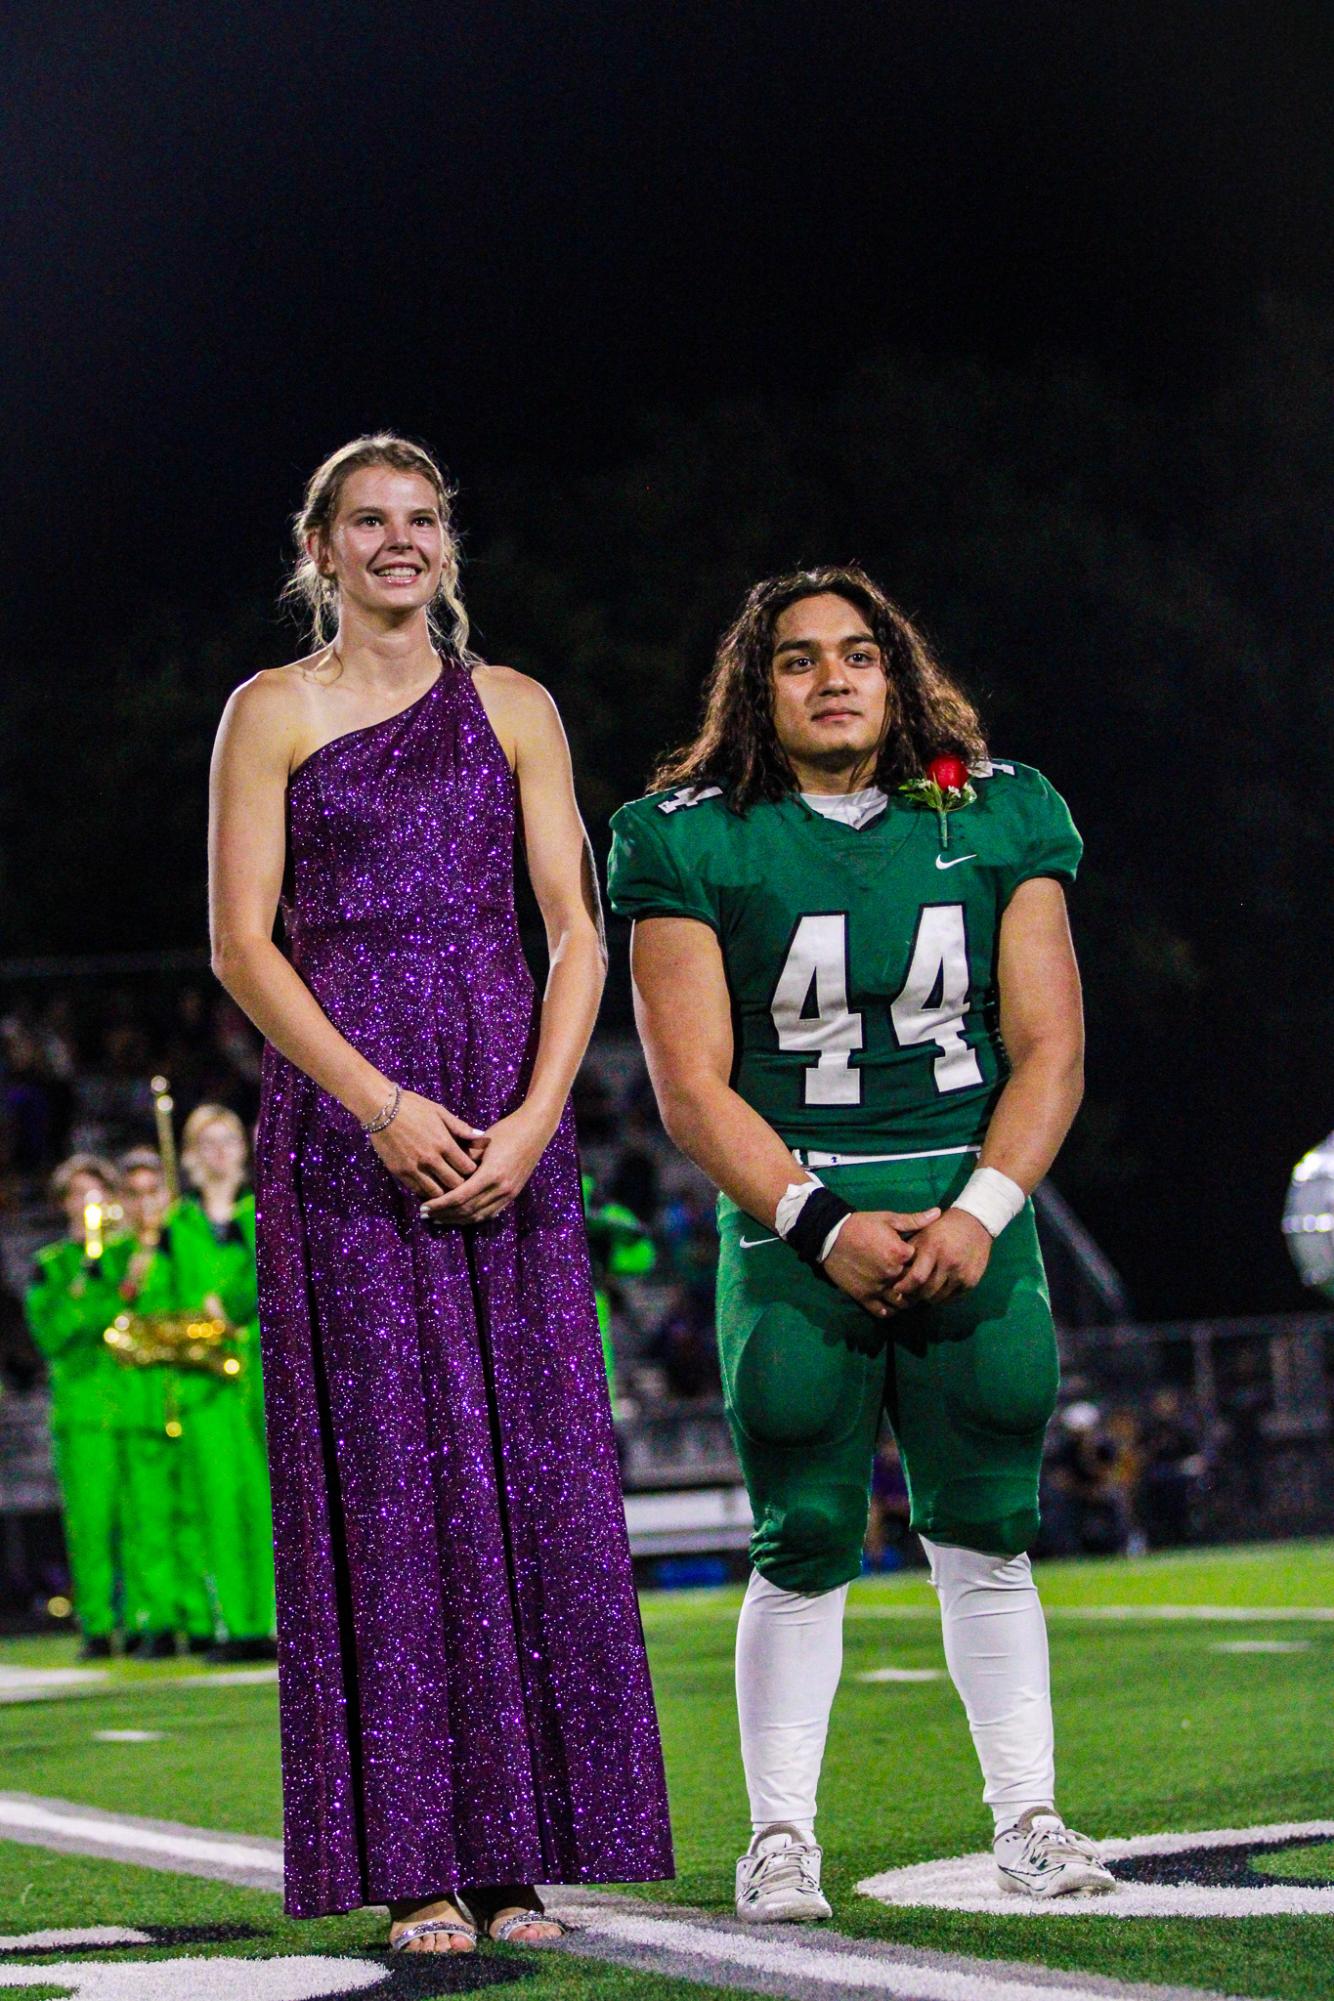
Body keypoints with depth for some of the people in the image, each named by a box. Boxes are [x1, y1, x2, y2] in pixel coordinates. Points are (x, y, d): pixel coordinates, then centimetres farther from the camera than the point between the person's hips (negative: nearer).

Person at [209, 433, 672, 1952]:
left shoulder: (511, 708, 12)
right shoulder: (273, 713, 5)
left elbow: (576, 929, 7)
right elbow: (241, 943, -2)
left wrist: (535, 1115, -8)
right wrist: (383, 1105, -13)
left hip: (507, 1114, 3)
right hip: (343, 1115, -2)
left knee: (531, 1468, -2)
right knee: (382, 1470, -5)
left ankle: (517, 1856, 4)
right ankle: (416, 1866, -2)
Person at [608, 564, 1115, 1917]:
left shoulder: (995, 821, 8)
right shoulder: (696, 844, 0)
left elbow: (1048, 1050, 4)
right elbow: (692, 1086, -5)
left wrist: (976, 1213, -11)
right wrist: (828, 1227, -15)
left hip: (973, 1209, 2)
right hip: (787, 1217, -2)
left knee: (987, 1534, 2)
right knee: (805, 1545, -3)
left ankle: (1027, 1817, 12)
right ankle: (780, 1834, 6)